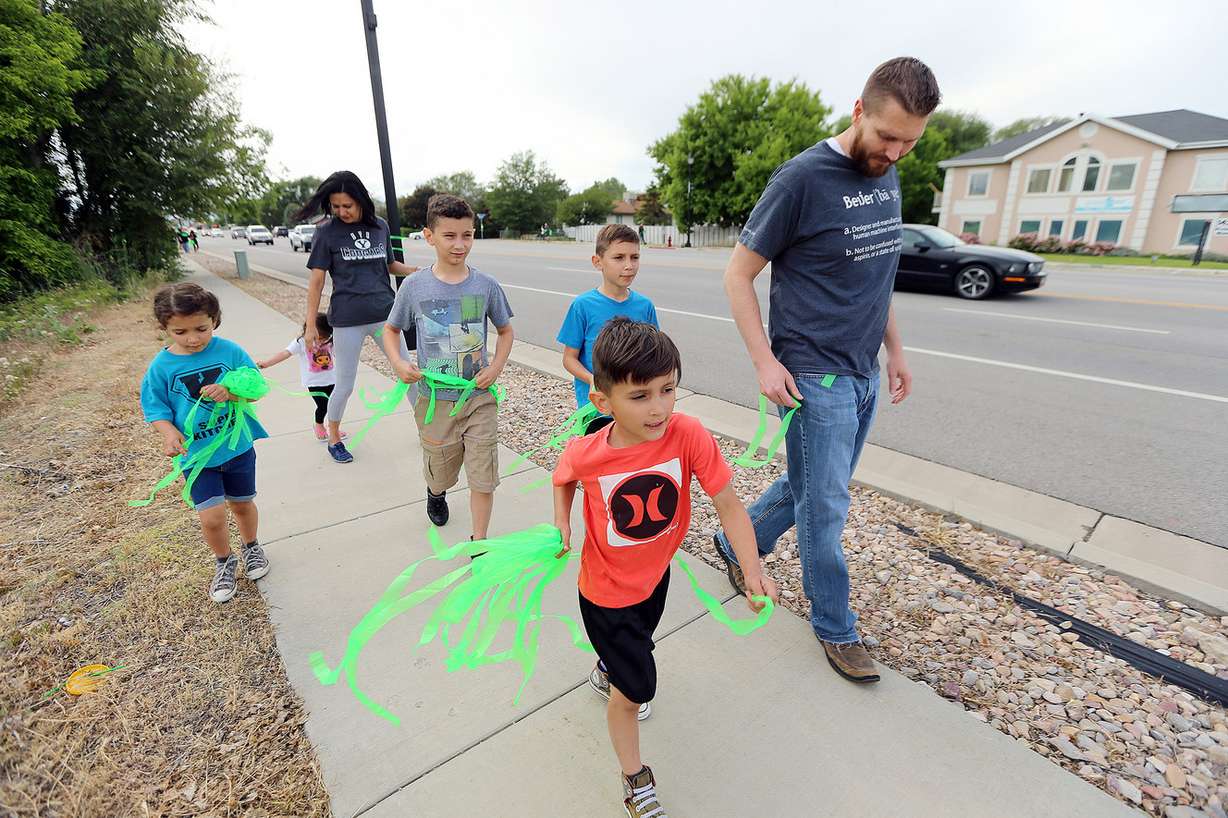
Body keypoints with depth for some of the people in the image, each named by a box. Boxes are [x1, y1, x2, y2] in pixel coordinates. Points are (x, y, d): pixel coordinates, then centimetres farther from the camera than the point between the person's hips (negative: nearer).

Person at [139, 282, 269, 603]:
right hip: (196, 456, 0)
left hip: (237, 447, 1)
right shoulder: (161, 366, -9)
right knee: (212, 517, -5)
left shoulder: (230, 352, -11)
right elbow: (156, 409, -3)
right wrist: (169, 432, -22)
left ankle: (251, 547, 46)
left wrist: (230, 392, -27)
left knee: (242, 504, 18)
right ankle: (224, 562, 24)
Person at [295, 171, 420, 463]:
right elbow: (316, 281, -3)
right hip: (347, 320, -3)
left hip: (385, 314, 3)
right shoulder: (326, 233, -4)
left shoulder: (380, 226, 5)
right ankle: (333, 438, 28)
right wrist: (311, 326, -3)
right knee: (345, 385, 7)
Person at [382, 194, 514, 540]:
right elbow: (391, 330, 8)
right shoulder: (414, 286, -6)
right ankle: (435, 493, 56)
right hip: (434, 399, 1)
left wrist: (496, 368, -7)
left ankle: (478, 544, 20)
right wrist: (398, 363, -11)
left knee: (483, 479, 1)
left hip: (479, 397, 0)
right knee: (440, 471, 20)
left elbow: (506, 331, 8)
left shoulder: (486, 285, -5)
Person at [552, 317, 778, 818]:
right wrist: (561, 524, -14)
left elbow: (727, 502, -21)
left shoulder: (689, 435, -29)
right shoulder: (585, 454, -28)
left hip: (656, 574, 4)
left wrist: (753, 570, -29)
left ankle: (606, 673, 71)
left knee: (634, 648, 34)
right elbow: (564, 478, -2)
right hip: (607, 592, -3)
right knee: (635, 692, 7)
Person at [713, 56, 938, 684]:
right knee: (825, 506, 3)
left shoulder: (887, 177, 11)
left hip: (864, 374, 8)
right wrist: (764, 361, -16)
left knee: (811, 486, 18)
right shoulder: (802, 178, -13)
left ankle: (736, 544, 40)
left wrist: (894, 349, 18)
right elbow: (738, 275, -10)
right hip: (814, 376, -8)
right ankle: (835, 628, 24)